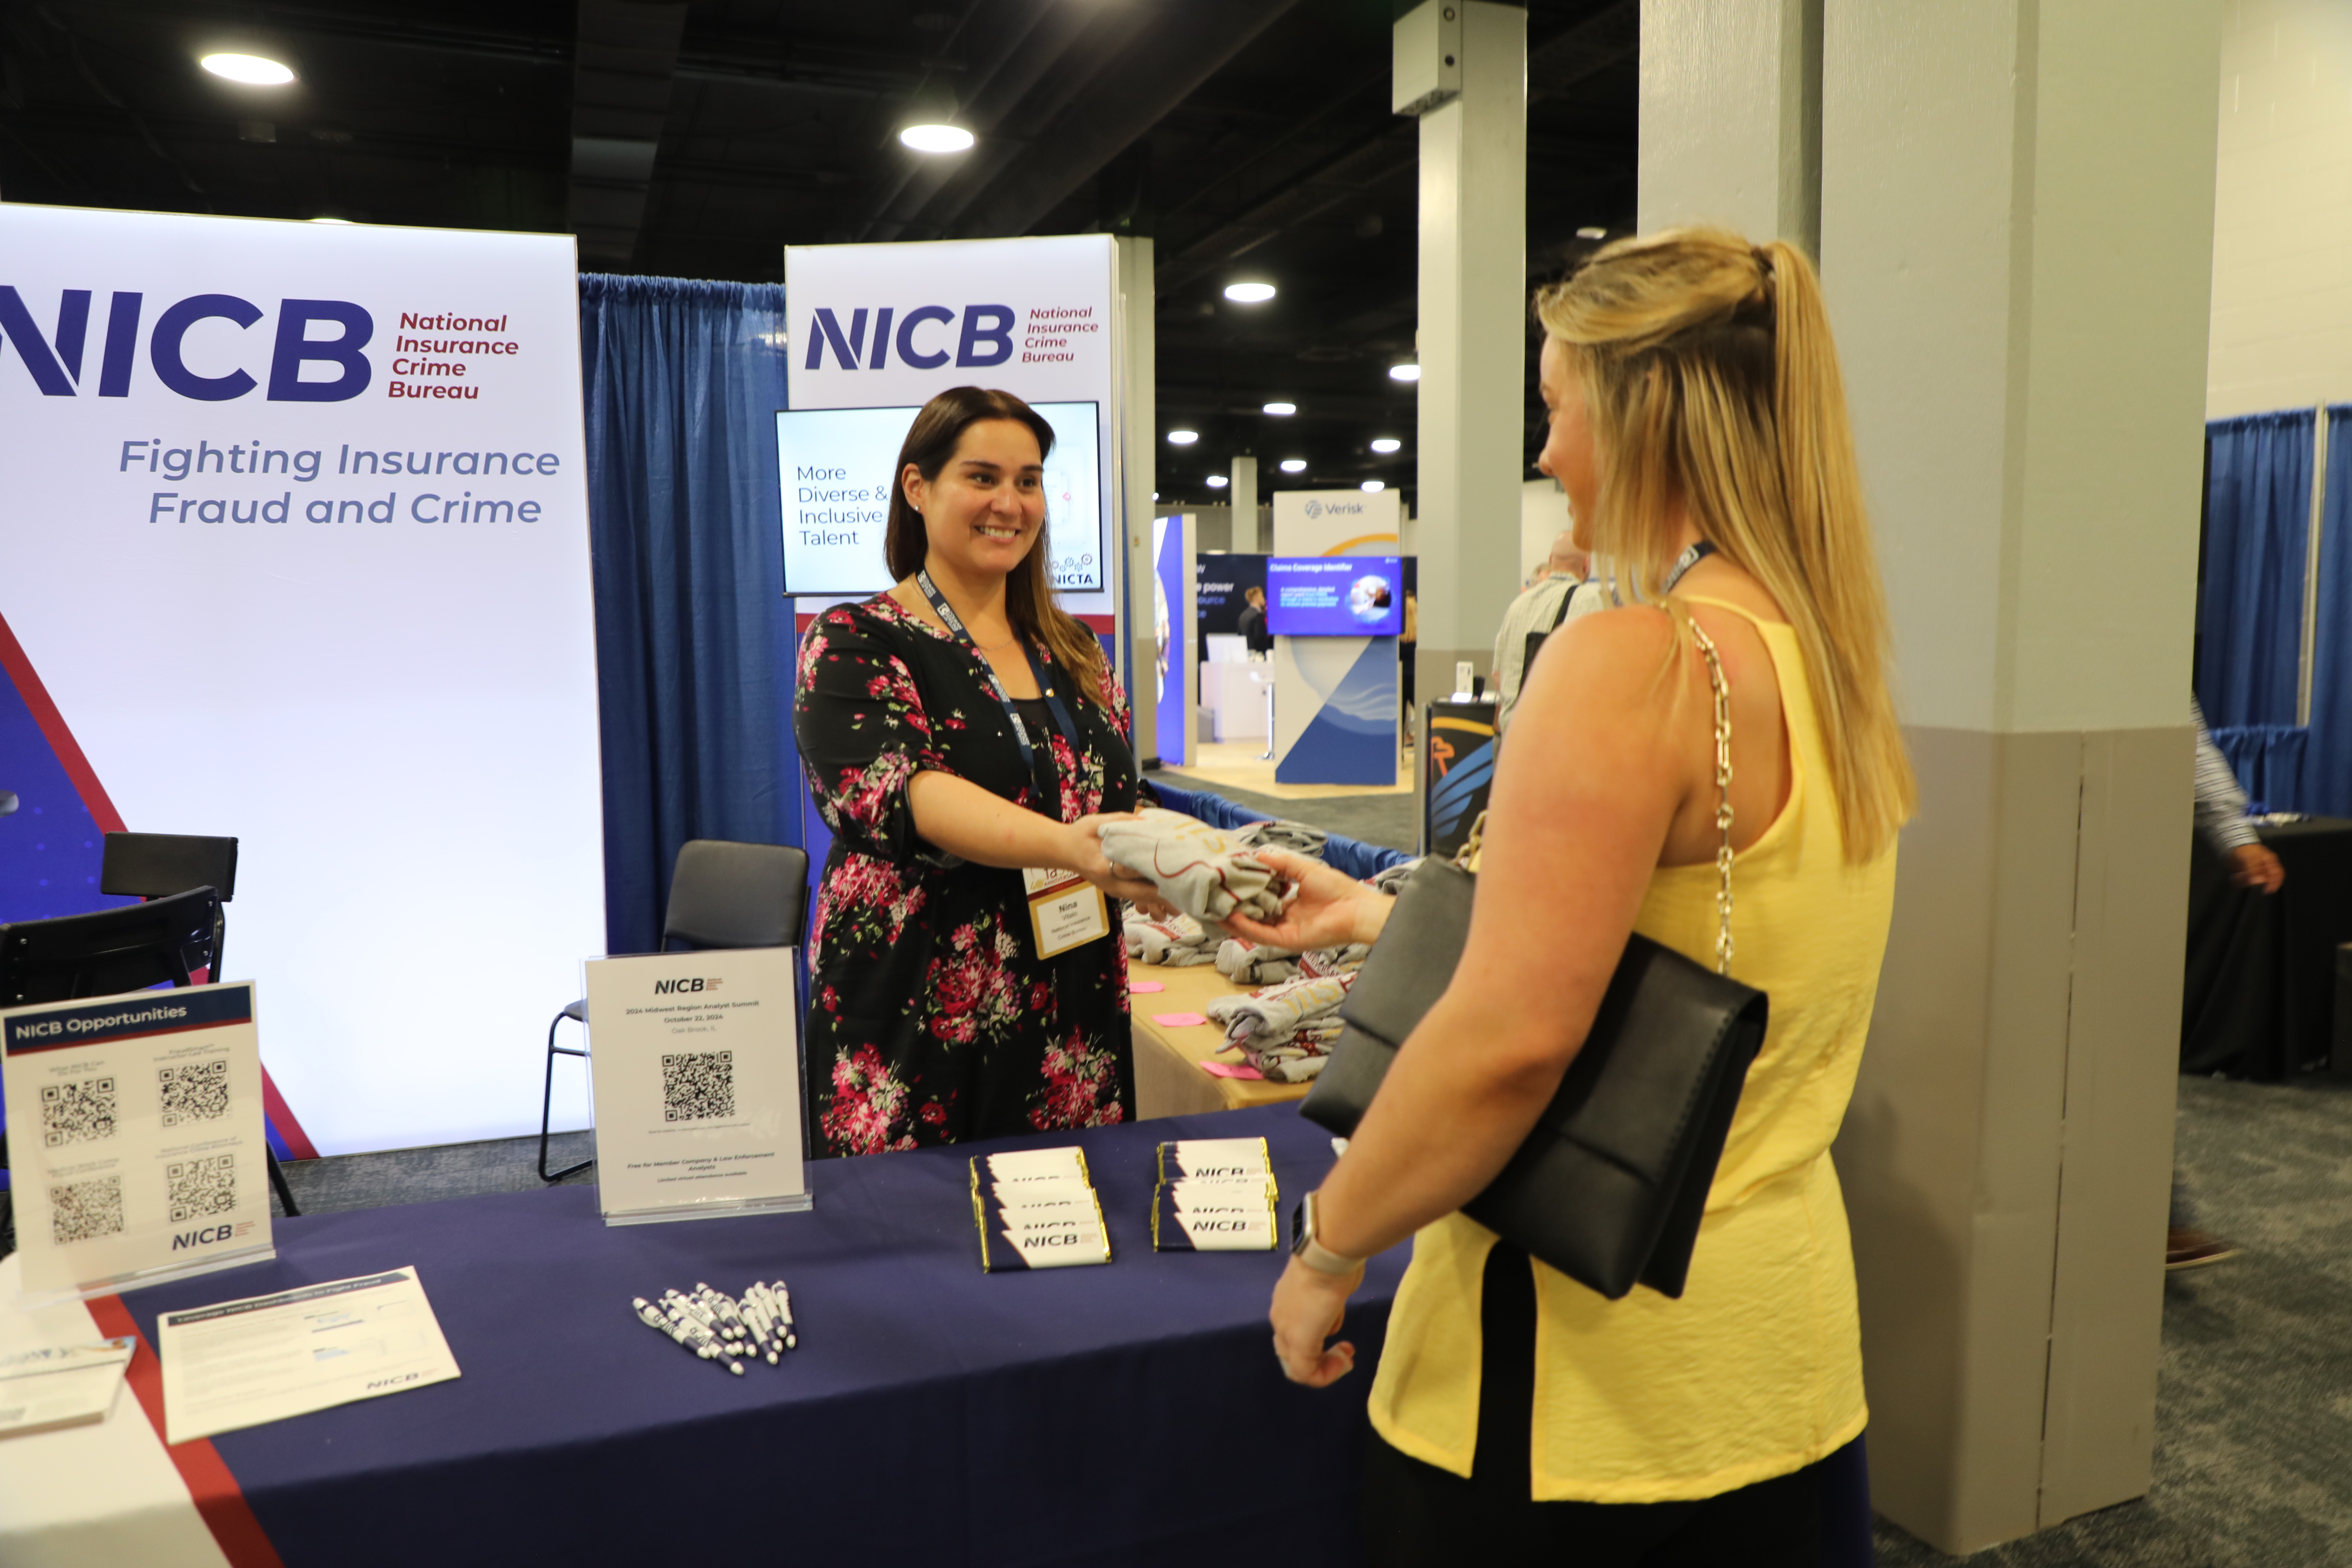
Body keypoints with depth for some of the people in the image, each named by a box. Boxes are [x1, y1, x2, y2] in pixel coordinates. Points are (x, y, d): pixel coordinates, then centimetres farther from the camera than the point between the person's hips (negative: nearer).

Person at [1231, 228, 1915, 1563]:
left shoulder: (1631, 664, -22)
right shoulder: (1832, 663, 5)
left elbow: (1513, 1039, -27)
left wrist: (1328, 1250, -13)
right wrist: (1378, 917, 18)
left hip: (1602, 1369, -8)